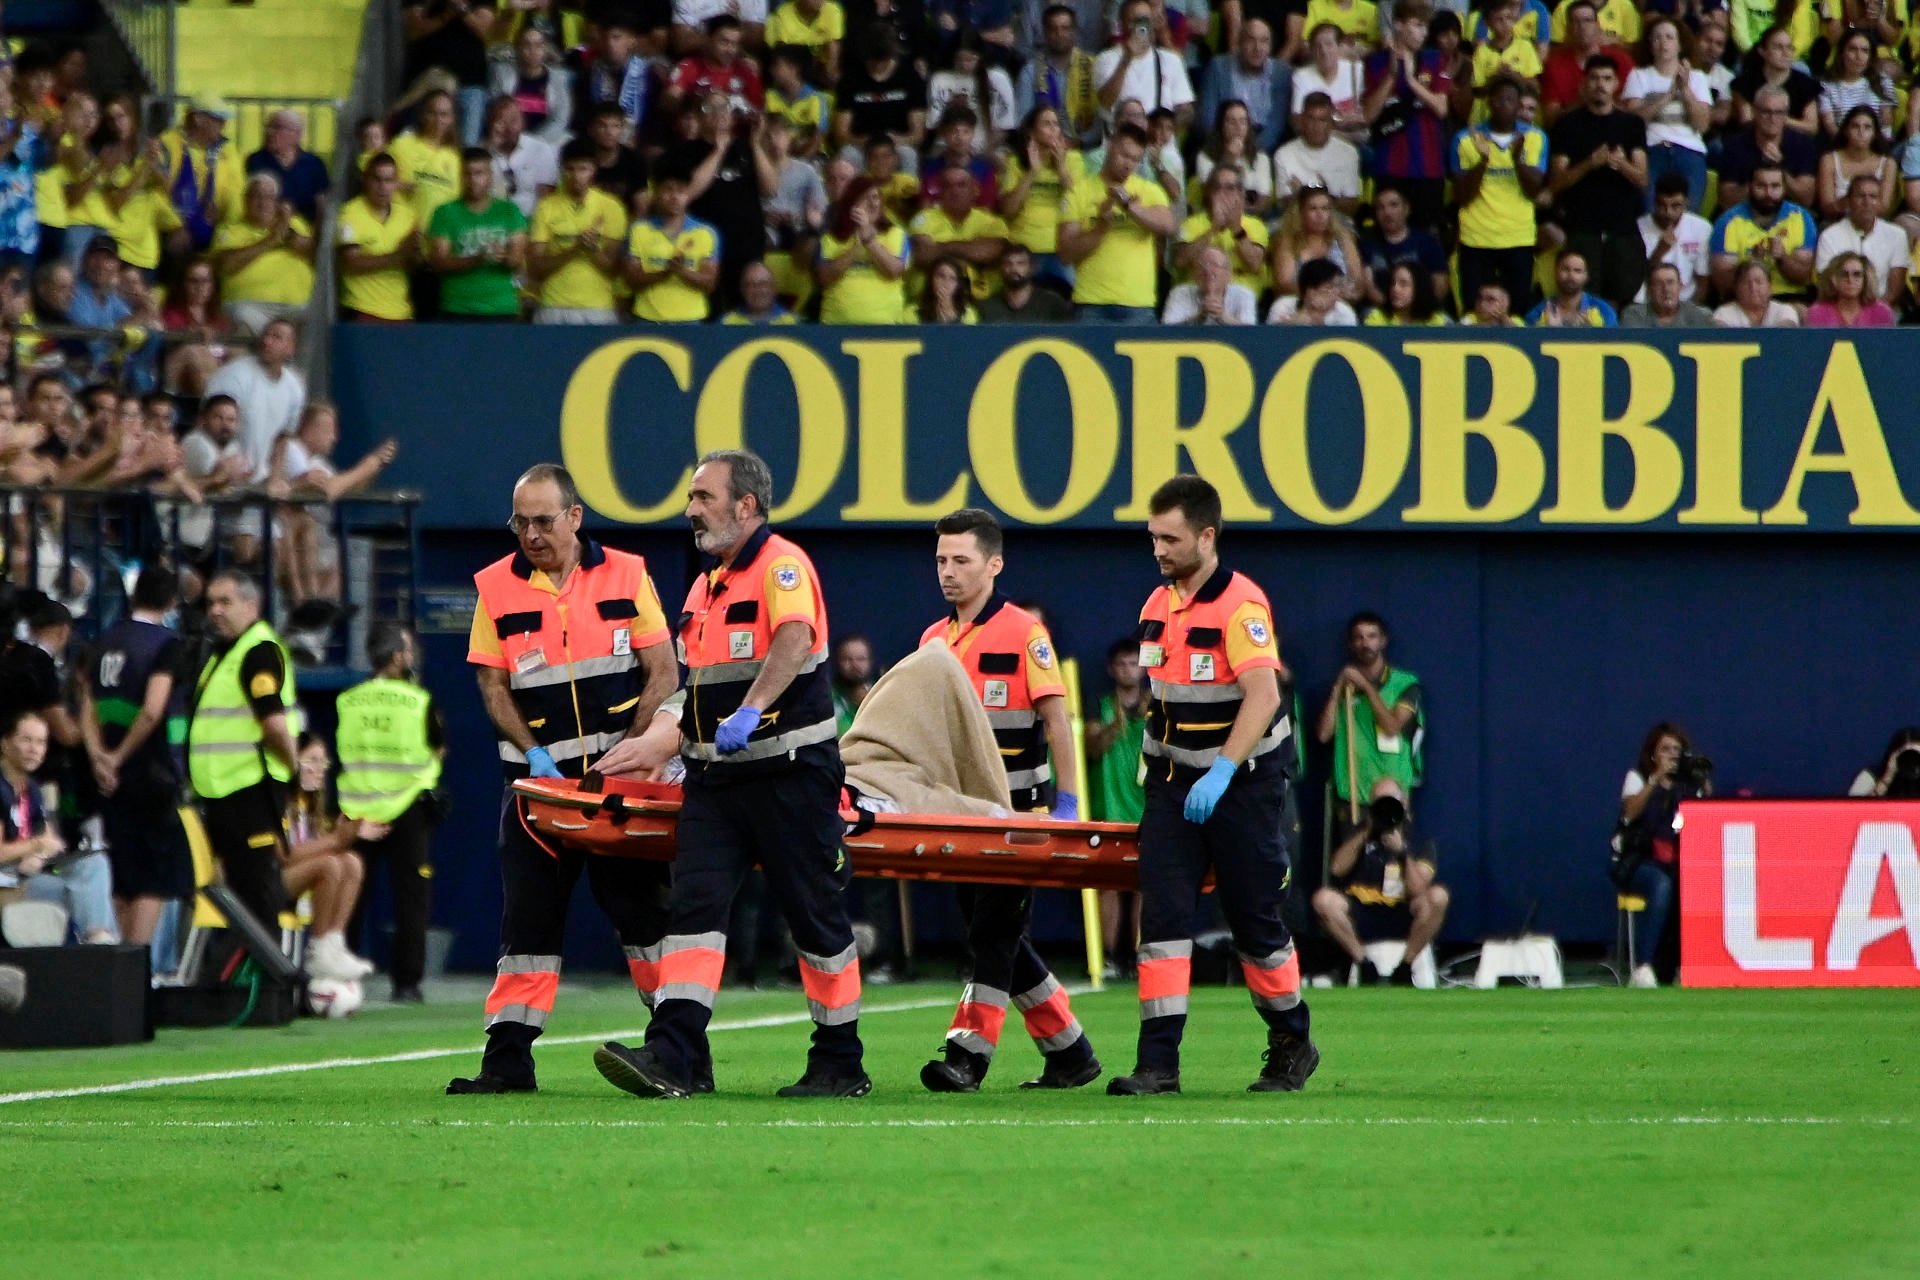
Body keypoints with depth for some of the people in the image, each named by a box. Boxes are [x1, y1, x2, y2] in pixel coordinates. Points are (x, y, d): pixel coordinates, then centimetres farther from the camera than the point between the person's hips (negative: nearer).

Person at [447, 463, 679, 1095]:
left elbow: (662, 673, 1)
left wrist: (632, 751, -9)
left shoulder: (626, 576, 1)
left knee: (644, 909, 1)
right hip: (538, 774, 1)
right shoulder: (497, 588, 4)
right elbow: (492, 685, 3)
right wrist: (534, 754, -11)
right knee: (529, 916, 0)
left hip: (618, 767, -1)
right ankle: (509, 1058, 0)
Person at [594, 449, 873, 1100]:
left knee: (817, 916, 2)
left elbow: (793, 640, -29)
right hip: (716, 777, 8)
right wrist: (680, 746, 20)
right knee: (695, 904, -7)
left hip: (788, 771, -8)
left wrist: (751, 712, -41)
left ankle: (841, 1063, 12)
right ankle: (670, 1057, -17)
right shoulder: (708, 583, 17)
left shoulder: (781, 565, -10)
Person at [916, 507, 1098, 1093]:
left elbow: (1056, 720, -10)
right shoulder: (934, 639, 11)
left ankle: (967, 1054, -14)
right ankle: (1070, 1053, 17)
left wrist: (1067, 803, -15)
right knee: (992, 938, 9)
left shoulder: (1023, 633, -8)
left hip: (1017, 812, -7)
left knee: (995, 934, -11)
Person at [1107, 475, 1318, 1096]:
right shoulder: (1157, 605, 8)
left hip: (1242, 782, -6)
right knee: (1162, 912, -6)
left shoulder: (1240, 605, -17)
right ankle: (1158, 1062, -10)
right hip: (1173, 784, 6)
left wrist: (1222, 772, -35)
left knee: (1255, 919, 4)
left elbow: (1262, 696, -27)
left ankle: (1292, 1045, 24)